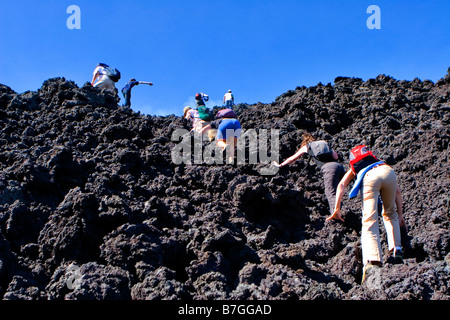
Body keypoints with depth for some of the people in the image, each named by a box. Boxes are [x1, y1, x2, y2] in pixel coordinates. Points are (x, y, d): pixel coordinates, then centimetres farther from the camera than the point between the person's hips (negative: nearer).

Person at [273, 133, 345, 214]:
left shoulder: (306, 146, 23)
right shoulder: (324, 143, 32)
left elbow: (292, 158, 35)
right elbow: (336, 156, 19)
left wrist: (280, 165, 47)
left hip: (328, 168, -5)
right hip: (339, 166, 5)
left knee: (331, 194, -14)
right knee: (337, 191, 17)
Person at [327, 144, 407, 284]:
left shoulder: (354, 168, 41)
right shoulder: (381, 162, 46)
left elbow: (341, 185, 20)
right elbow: (397, 191, 36)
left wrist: (337, 210, 18)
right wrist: (400, 215, 38)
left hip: (369, 177, -2)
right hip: (388, 171, 3)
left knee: (369, 221, -8)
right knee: (390, 214, 25)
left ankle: (372, 262, -26)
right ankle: (396, 250, 13)